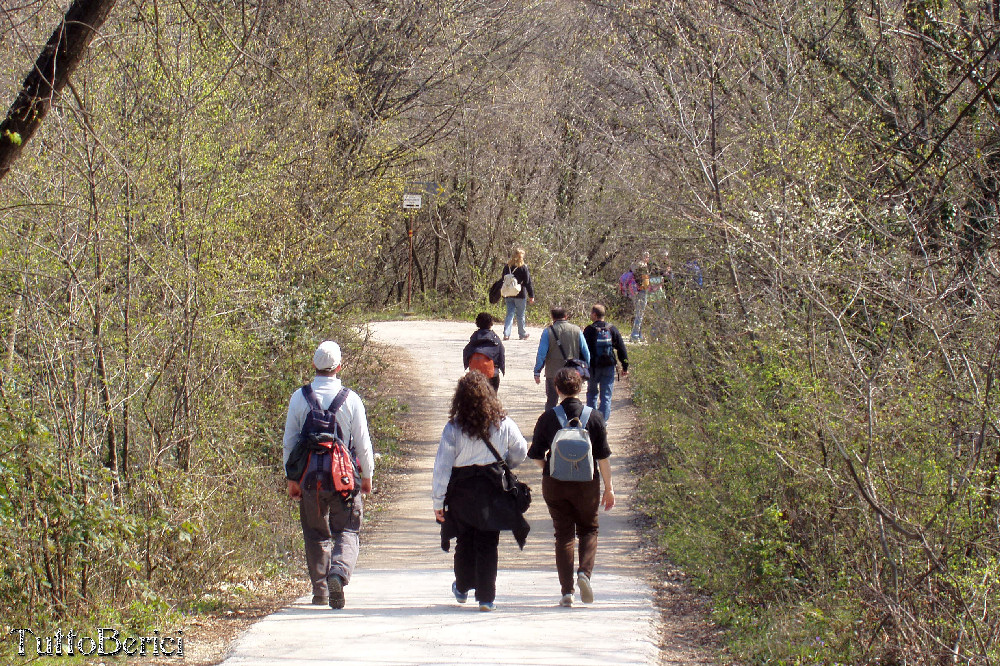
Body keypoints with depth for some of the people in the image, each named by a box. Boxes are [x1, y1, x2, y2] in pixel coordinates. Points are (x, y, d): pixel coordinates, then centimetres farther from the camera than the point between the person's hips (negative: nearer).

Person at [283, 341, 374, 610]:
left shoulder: (299, 398, 0)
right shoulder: (350, 399, -5)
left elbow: (289, 441, 3)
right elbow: (362, 442, -1)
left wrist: (292, 478, 11)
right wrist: (367, 475, 11)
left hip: (310, 476, 2)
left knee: (316, 535, 13)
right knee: (347, 531, 4)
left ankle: (320, 590, 15)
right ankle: (339, 572, -22)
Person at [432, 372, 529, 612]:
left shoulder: (453, 428, -11)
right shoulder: (504, 425, -7)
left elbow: (442, 466, -10)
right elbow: (520, 453, 7)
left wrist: (438, 502, -4)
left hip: (461, 491, 0)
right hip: (493, 490, 0)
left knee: (464, 541, 18)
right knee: (488, 544, 7)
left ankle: (462, 588, 33)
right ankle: (486, 597, 3)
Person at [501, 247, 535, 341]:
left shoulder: (507, 266, 3)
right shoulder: (523, 267, -9)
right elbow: (528, 282, -7)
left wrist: (504, 295, 19)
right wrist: (531, 295, -1)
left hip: (508, 295, 3)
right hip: (520, 295, -3)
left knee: (510, 314, 5)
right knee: (521, 315, 8)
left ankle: (506, 334, -8)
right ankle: (522, 334, 17)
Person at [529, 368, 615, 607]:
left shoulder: (548, 418, -5)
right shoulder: (594, 417, -5)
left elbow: (536, 455, -1)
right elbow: (603, 456, -3)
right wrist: (608, 488, 5)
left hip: (555, 483, 0)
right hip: (586, 483, 0)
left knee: (563, 534, 9)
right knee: (589, 529, 18)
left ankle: (566, 590, 5)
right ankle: (585, 571, -8)